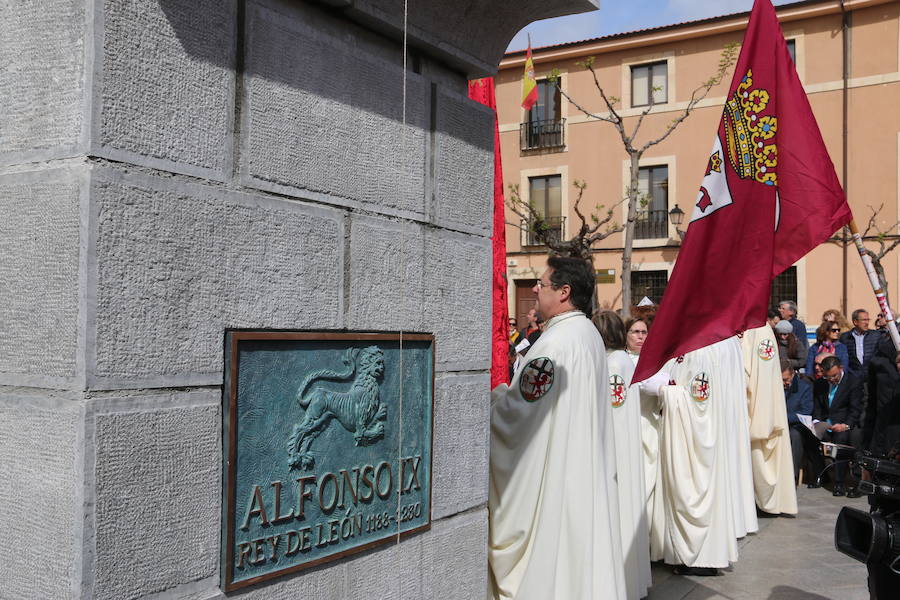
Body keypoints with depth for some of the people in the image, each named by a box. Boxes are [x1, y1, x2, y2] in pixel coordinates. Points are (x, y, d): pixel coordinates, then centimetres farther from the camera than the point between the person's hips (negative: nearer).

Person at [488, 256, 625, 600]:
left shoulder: (556, 342, -21)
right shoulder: (590, 334, 9)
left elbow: (516, 409, -21)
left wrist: (490, 394, -4)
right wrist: (504, 391, 13)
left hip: (553, 472, -9)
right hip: (585, 469, 10)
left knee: (549, 554, 1)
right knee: (581, 548, 17)